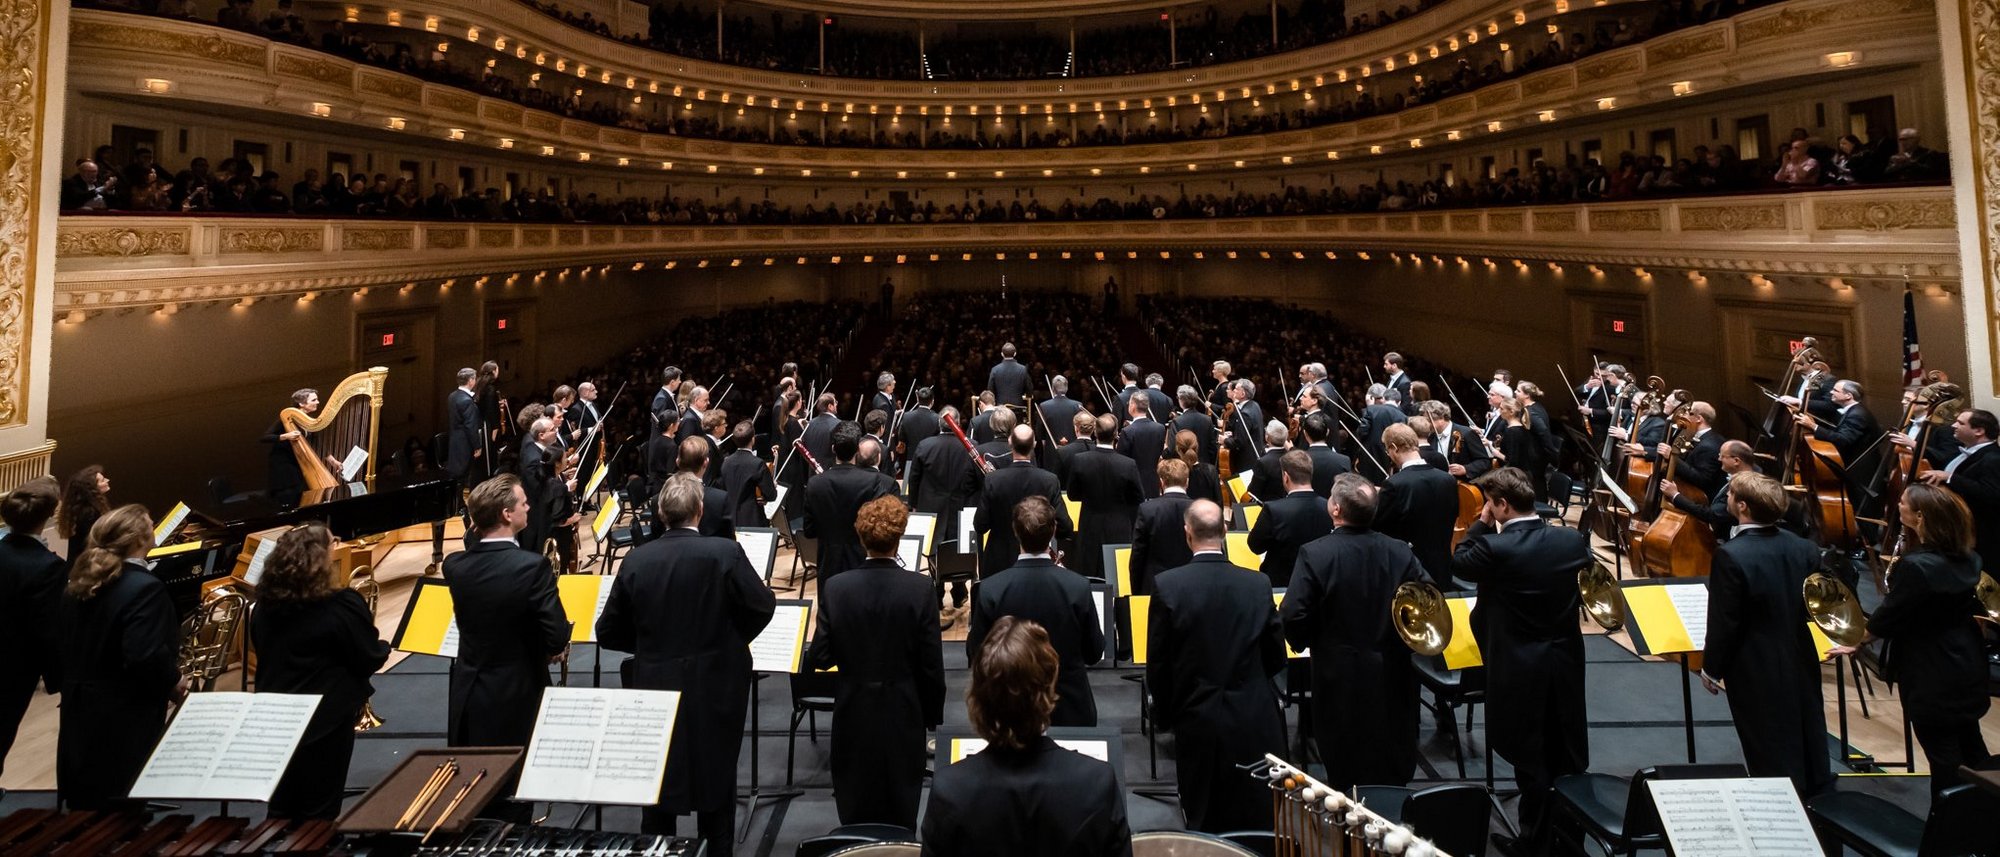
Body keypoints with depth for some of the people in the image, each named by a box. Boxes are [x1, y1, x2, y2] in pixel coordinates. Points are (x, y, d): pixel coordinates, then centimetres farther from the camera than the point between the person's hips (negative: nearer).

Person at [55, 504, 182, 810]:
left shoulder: (79, 581, 6)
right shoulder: (145, 588, -20)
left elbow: (61, 641, 13)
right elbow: (145, 654, -29)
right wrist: (173, 682, -13)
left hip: (79, 713, 8)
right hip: (124, 719, -8)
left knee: (85, 806, 19)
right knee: (118, 816, 3)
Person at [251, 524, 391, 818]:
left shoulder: (264, 604, 0)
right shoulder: (343, 605, -20)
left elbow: (265, 654, 15)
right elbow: (370, 660, -13)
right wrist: (382, 645, 10)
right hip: (325, 719, -6)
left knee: (282, 810, 19)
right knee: (319, 814, 8)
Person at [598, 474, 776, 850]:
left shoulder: (637, 559, -7)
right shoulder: (725, 553, -15)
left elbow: (608, 632, -1)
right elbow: (764, 606, -8)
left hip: (655, 685, 2)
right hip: (715, 687, -2)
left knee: (658, 786, 17)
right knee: (716, 779, 15)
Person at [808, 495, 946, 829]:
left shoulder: (835, 588, -11)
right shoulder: (919, 587, -15)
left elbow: (820, 657, -8)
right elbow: (931, 662, -11)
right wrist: (934, 712, 4)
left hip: (854, 713, 1)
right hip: (903, 712, -1)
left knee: (856, 808, 15)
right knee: (901, 807, 14)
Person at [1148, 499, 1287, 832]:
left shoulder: (1167, 586, -12)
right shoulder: (1257, 585, -5)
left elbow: (1157, 663, -7)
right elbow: (1276, 657, 4)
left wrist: (1164, 715, 8)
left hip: (1197, 720, -1)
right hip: (1254, 720, 2)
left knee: (1204, 828, 12)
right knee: (1257, 824, 13)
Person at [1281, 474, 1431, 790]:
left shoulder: (1314, 554, -18)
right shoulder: (1399, 552, -7)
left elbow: (1293, 616, -20)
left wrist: (1302, 643, 1)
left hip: (1339, 677, -3)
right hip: (1391, 675, 4)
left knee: (1344, 773, 11)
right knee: (1393, 772, 19)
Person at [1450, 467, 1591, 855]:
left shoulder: (1495, 547, -23)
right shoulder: (1573, 539, -7)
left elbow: (1458, 562, -5)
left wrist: (1482, 523, -2)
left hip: (1519, 667, -5)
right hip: (1565, 660, 6)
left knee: (1530, 758, 7)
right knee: (1566, 754, 20)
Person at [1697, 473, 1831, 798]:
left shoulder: (1730, 556, -24)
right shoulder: (1805, 549, -4)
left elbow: (1724, 623, -19)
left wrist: (1711, 668, -7)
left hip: (1757, 673, -6)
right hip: (1800, 664, 6)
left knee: (1772, 758, 8)